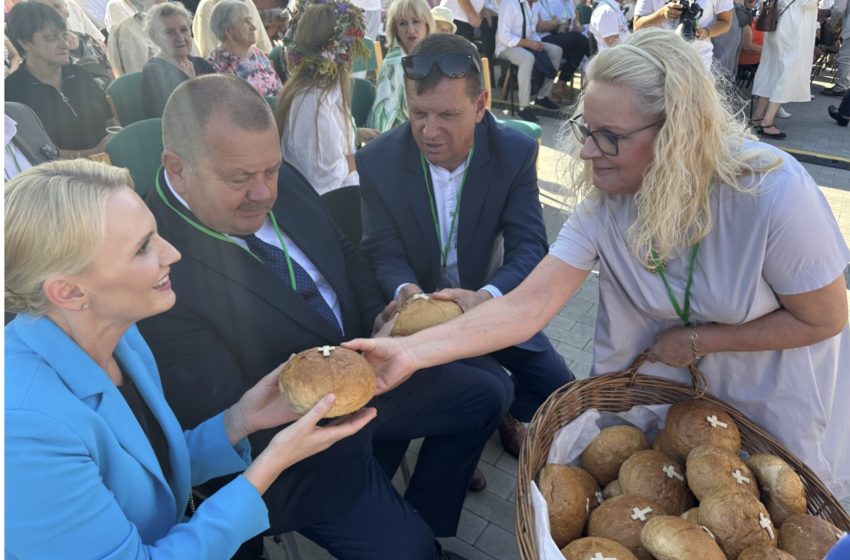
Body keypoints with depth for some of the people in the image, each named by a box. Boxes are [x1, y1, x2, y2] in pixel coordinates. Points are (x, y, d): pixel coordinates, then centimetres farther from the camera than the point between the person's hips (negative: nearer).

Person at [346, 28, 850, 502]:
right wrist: (411, 351, -40)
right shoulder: (603, 201, -25)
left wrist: (697, 340, -21)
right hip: (662, 370, 3)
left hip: (773, 389, -2)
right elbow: (527, 306, -31)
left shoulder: (774, 193, -34)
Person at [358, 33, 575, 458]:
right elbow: (383, 252, -12)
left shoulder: (516, 153, -14)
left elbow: (529, 247, -18)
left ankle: (504, 415, 27)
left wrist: (487, 296, -40)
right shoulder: (377, 160, -14)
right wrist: (405, 291, -36)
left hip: (493, 305, 1)